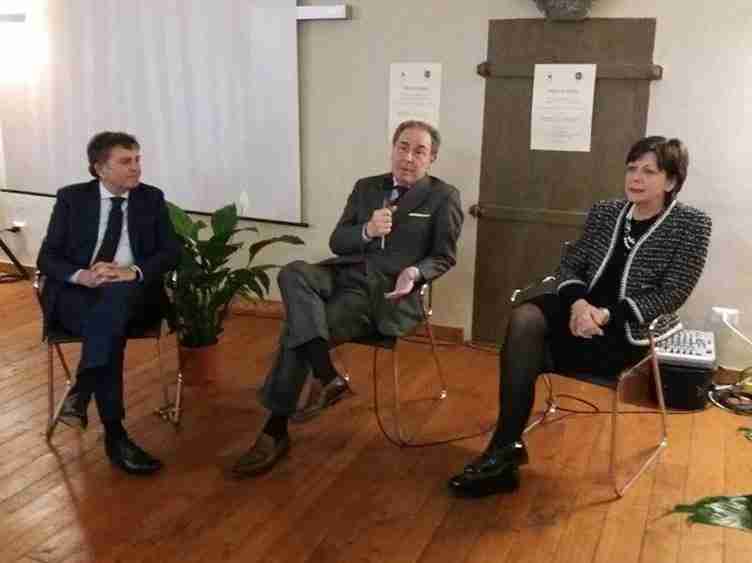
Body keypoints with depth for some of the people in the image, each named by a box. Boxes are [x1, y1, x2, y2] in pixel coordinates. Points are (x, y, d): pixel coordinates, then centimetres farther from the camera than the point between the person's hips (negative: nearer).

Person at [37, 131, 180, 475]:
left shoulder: (151, 198, 10)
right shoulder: (71, 198, 7)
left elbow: (171, 253, 0)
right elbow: (47, 258, 2)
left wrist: (133, 272, -20)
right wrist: (82, 275, -19)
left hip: (133, 295, 1)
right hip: (77, 295, -1)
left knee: (117, 294, -37)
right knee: (111, 328, -34)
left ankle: (80, 392, -32)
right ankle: (115, 436, -31)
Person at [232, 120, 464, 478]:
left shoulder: (444, 197, 6)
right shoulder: (365, 187, 18)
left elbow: (444, 257, 5)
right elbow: (337, 243, 12)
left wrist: (414, 273, -17)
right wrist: (367, 231, -10)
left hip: (388, 290, -5)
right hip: (346, 274, 5)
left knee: (296, 329, -24)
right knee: (293, 273, -29)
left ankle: (276, 429, -15)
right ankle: (327, 377, -33)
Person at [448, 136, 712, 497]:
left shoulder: (691, 224, -3)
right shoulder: (604, 212, 11)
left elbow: (671, 295, -10)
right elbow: (570, 264, 8)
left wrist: (606, 315, -20)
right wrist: (578, 302, -15)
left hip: (628, 329, -5)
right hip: (584, 309, 5)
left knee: (522, 346, -24)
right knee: (523, 319, -28)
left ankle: (504, 449, -8)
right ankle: (506, 448, -23)